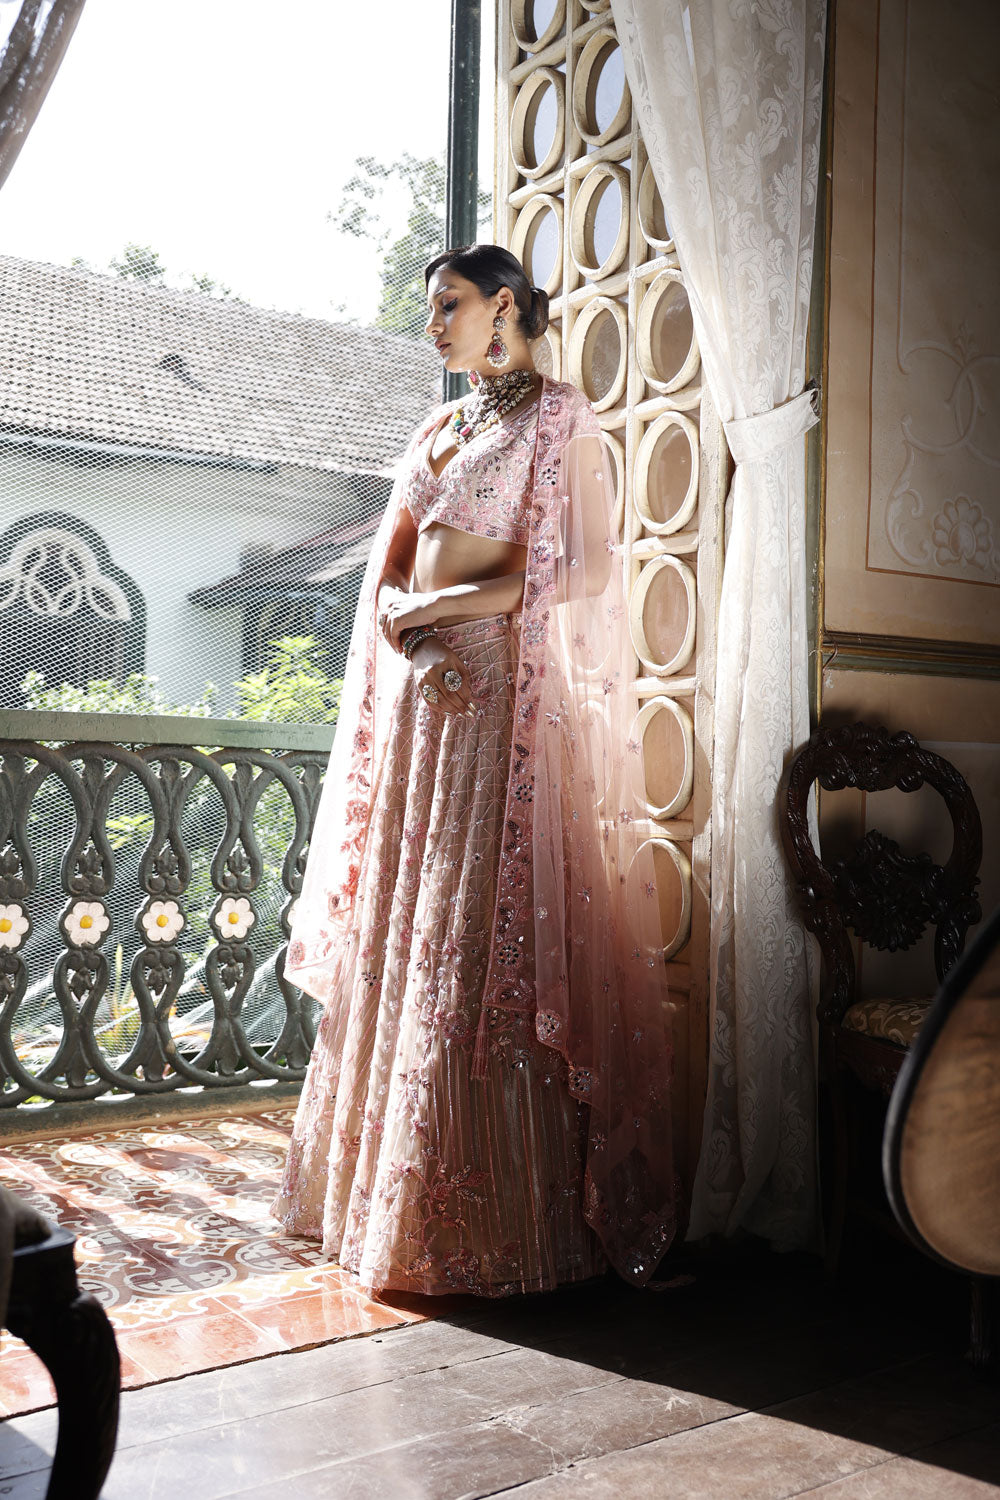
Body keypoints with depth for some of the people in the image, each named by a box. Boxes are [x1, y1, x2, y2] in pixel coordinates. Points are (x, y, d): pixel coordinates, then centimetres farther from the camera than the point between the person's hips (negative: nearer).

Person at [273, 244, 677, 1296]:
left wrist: (452, 603, -11)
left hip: (509, 693, -7)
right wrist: (401, 615, -5)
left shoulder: (560, 419, 0)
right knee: (401, 933, 7)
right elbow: (393, 565, 17)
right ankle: (384, 1193, 18)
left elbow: (588, 569, -10)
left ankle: (507, 1220, 3)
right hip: (423, 693, 7)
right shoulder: (439, 427, 20)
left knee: (486, 948, -7)